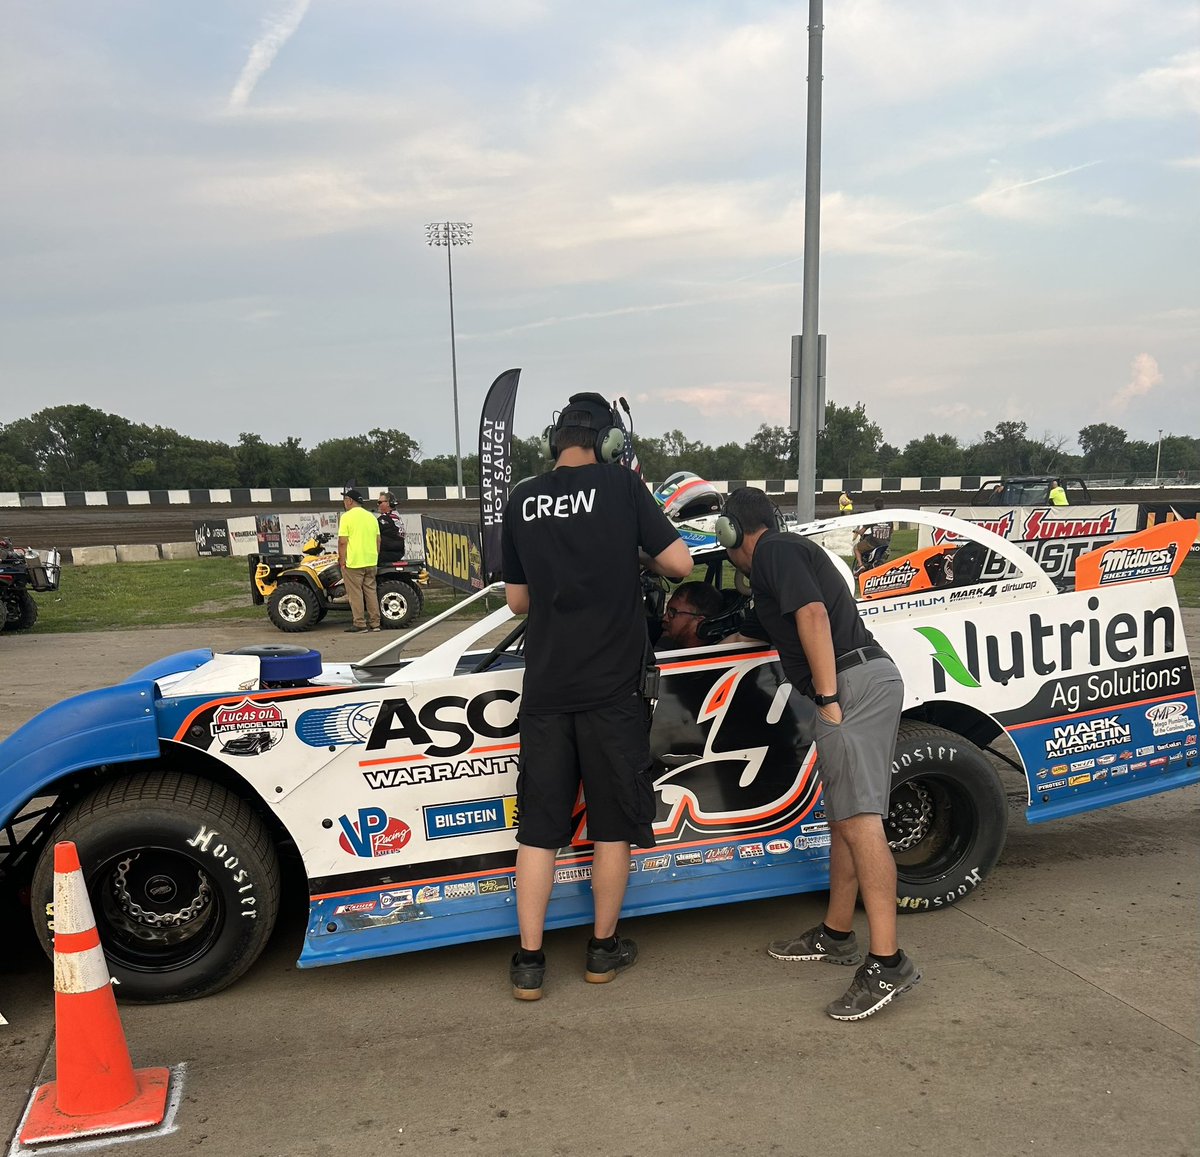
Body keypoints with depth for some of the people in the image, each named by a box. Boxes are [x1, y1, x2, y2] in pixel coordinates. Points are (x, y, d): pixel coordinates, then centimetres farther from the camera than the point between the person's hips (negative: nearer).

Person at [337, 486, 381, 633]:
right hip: (371, 562, 6)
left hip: (353, 562, -6)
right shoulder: (371, 516, 11)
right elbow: (378, 540, 13)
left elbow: (342, 541, -13)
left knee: (355, 593, -1)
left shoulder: (346, 517, -8)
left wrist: (341, 559, -7)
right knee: (371, 591, 10)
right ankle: (374, 623, 11)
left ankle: (360, 623, -1)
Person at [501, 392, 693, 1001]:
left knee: (538, 825, 10)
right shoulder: (621, 485, -6)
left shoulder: (522, 500, 5)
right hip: (611, 685, -3)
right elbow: (679, 562, -6)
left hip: (544, 687, 3)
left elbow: (517, 599, 12)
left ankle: (528, 963, 14)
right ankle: (603, 949, 24)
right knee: (612, 820, 12)